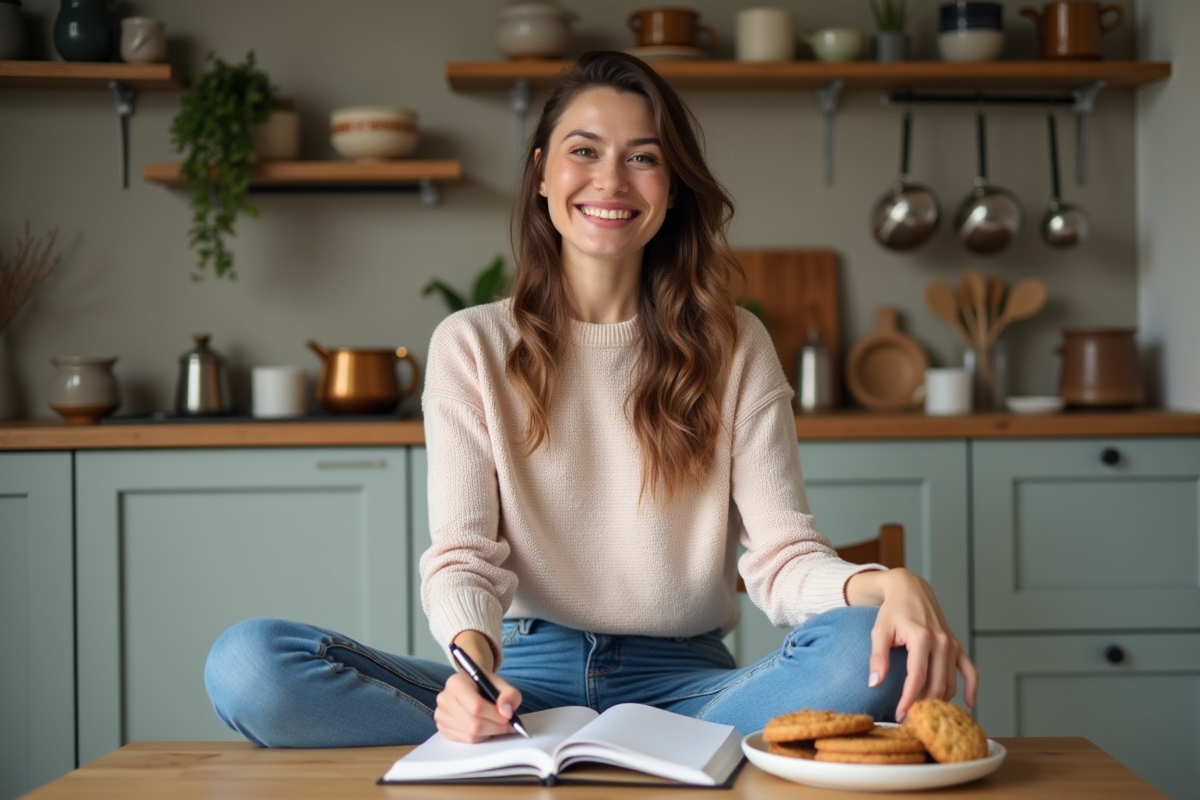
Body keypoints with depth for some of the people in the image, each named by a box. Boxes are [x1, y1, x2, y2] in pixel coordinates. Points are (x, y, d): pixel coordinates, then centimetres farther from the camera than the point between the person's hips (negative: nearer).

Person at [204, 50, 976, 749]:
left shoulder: (735, 347, 6)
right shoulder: (471, 346, 5)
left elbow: (782, 553, -3)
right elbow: (463, 554, -5)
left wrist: (888, 585, -27)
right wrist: (473, 657, -29)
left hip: (681, 680, 1)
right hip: (526, 672, 0)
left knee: (870, 655, -32)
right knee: (246, 666, -23)